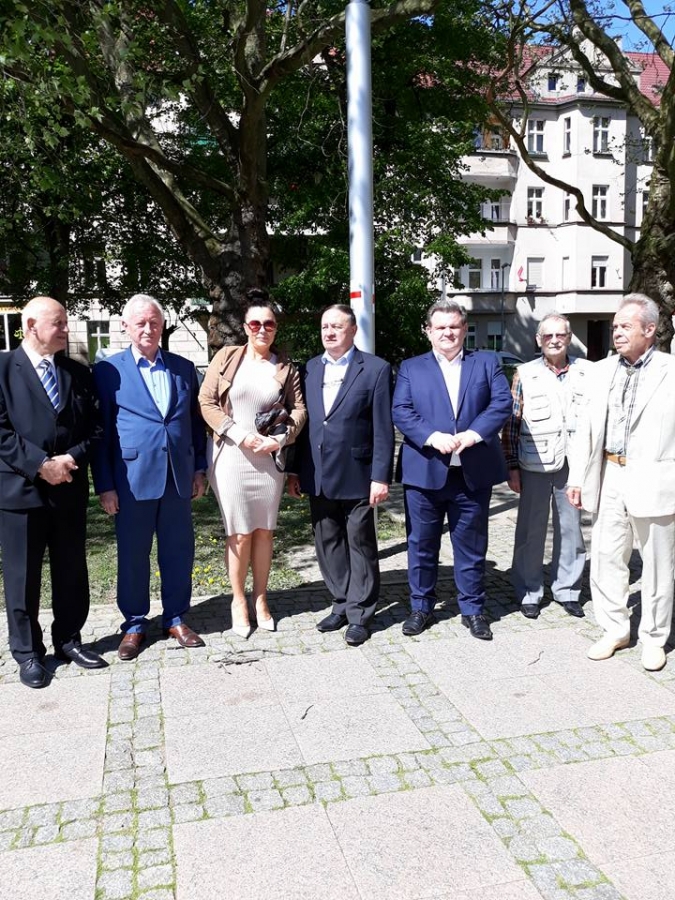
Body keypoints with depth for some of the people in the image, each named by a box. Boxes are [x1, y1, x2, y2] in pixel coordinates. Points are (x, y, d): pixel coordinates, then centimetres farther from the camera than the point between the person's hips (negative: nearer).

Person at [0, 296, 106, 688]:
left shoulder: (79, 372, 10)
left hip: (70, 489, 4)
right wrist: (40, 464, -17)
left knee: (72, 571, 12)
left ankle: (69, 639, 28)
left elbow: (95, 427, 6)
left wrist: (73, 458, -11)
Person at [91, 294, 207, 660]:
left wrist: (199, 469, 9)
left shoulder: (183, 367, 9)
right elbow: (101, 431, -2)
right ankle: (134, 623, 24)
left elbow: (196, 422, 13)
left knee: (178, 552, 10)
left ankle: (176, 618, 25)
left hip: (179, 477, 3)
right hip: (132, 479, -2)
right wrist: (105, 485, -5)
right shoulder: (107, 370, 0)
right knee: (132, 555, 8)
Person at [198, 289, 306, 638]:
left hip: (269, 457, 2)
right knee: (239, 533, 2)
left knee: (264, 530, 8)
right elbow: (206, 402, -4)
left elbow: (298, 408, 5)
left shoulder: (285, 367, 5)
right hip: (231, 456, -2)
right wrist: (240, 434, -13)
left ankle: (260, 600, 21)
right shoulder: (226, 357, 0)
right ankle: (238, 601, 18)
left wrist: (281, 438, -12)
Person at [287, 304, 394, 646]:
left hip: (357, 477, -5)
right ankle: (342, 604, 28)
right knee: (328, 544, 13)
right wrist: (295, 470, 8)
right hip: (318, 477, 5)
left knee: (360, 545, 6)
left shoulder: (375, 369, -5)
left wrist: (381, 477, -12)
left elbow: (383, 428, -8)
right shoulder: (309, 369, 9)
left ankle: (360, 613, 17)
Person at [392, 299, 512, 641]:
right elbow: (401, 411, -3)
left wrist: (472, 434, -17)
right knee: (421, 545, 9)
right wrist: (433, 437, -19)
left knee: (472, 546, 10)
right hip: (424, 471, 0)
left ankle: (472, 609, 24)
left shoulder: (487, 363, 10)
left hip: (474, 473, 0)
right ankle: (421, 607, 25)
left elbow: (502, 403, -2)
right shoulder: (411, 368, 9)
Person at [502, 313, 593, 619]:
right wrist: (512, 466, -2)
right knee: (530, 531, 7)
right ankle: (529, 593, 20)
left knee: (571, 529, 11)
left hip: (574, 466, 1)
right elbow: (512, 423, 2)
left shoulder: (588, 372, 4)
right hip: (535, 465, -1)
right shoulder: (524, 374, 2)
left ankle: (567, 590, 26)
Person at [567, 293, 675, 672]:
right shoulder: (602, 370, 9)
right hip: (609, 479, 4)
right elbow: (587, 428, 10)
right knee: (606, 558, 10)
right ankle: (615, 629, 27)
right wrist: (578, 477, 7)